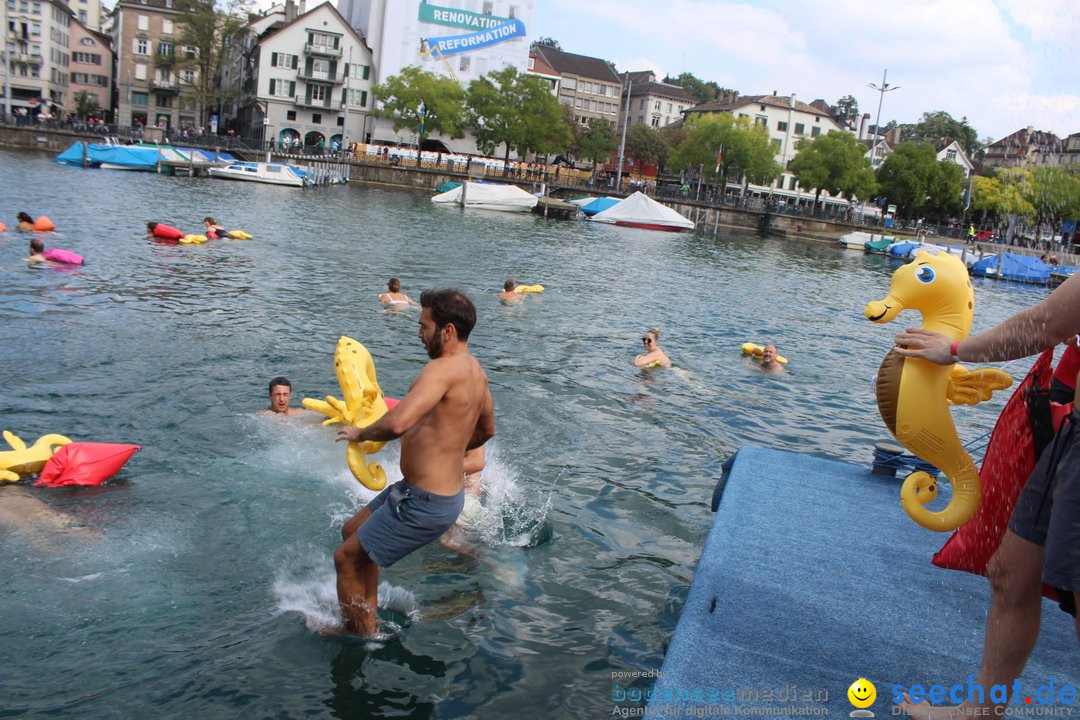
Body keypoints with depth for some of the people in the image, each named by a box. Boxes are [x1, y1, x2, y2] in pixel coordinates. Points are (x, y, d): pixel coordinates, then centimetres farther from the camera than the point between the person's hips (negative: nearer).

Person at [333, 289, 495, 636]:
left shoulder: (443, 369, -25)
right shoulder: (475, 371, 6)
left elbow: (398, 422, -39)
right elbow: (485, 431, 21)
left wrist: (360, 433, -18)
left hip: (425, 502, -10)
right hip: (447, 488, 10)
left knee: (346, 557, 5)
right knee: (353, 531, 24)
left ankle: (361, 634, 23)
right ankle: (369, 616, 35)